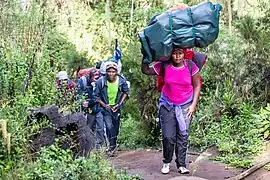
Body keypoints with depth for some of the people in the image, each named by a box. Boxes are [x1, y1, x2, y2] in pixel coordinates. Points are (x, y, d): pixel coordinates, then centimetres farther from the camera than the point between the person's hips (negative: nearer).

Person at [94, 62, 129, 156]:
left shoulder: (122, 81, -15)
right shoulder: (101, 81, -19)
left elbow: (126, 92, 4)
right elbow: (96, 96, -7)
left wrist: (120, 103, -5)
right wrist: (104, 105, -17)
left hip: (116, 107, 2)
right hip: (106, 107, -2)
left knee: (116, 127, 11)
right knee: (109, 126, -17)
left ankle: (113, 146, 29)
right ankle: (112, 146, -3)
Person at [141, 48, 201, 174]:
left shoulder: (191, 66, -8)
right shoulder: (164, 66, -8)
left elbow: (197, 86, -1)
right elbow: (146, 70, -1)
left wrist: (193, 104, -5)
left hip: (185, 106, 0)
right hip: (167, 105, 0)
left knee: (183, 136, -1)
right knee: (168, 136, -3)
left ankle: (182, 165, 8)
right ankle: (166, 162, 16)